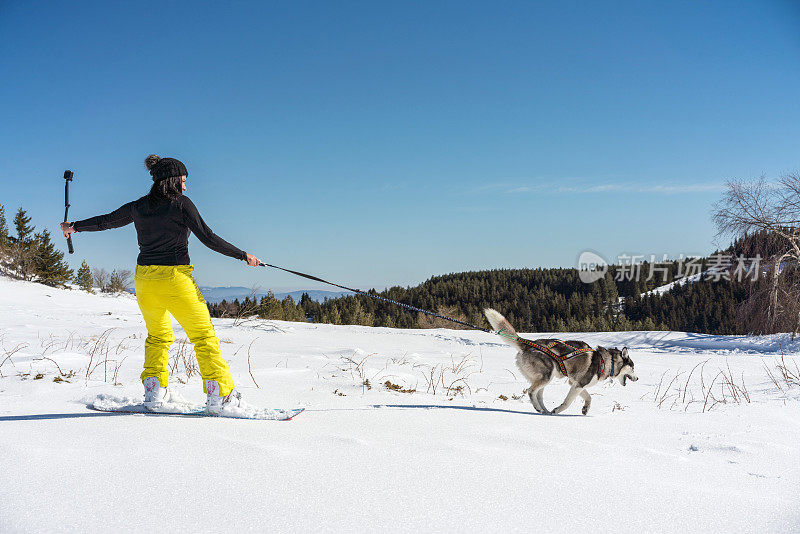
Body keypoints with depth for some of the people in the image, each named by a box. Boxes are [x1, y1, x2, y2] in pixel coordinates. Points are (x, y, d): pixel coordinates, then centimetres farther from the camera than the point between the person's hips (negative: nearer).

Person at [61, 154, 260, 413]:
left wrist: (75, 226, 40)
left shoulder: (138, 207, 8)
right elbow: (208, 238, -10)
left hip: (144, 280, 5)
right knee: (204, 336, 3)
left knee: (158, 336, 25)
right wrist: (243, 255, -4)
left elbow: (106, 221, 22)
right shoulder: (181, 204, -6)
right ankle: (220, 396, -1)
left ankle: (154, 392, 21)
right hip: (176, 277, -5)